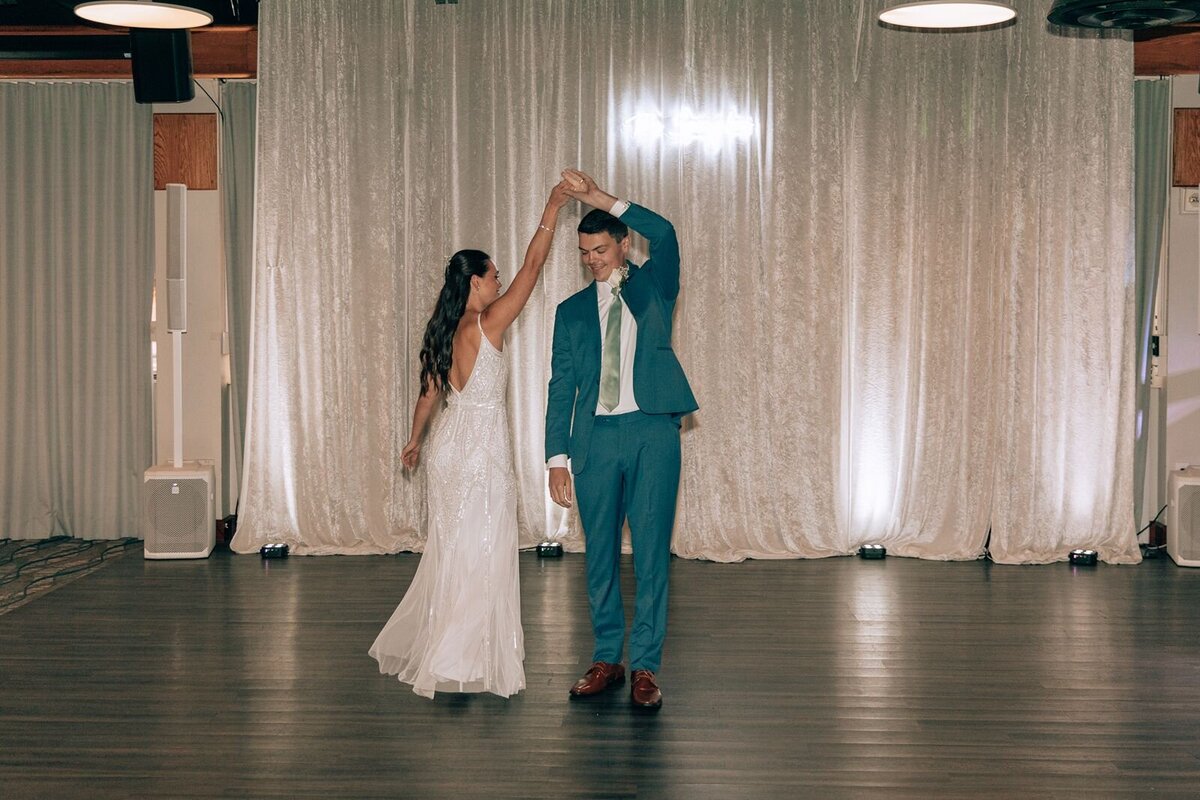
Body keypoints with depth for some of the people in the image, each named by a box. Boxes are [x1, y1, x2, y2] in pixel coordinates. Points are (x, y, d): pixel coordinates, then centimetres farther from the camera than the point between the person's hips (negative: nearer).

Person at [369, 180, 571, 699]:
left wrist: (415, 441, 32)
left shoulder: (444, 332, 6)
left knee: (451, 549, 18)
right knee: (480, 552, 0)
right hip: (481, 446, -8)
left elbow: (429, 392, 17)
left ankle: (417, 645, 27)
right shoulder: (488, 324, -15)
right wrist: (552, 207, -6)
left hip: (450, 442, 8)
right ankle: (459, 663, 4)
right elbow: (532, 266, -13)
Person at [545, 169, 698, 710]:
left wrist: (601, 198, -13)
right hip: (596, 437, 2)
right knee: (599, 554, 7)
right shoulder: (572, 310, 14)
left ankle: (645, 667, 4)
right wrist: (557, 457, 2)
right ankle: (606, 659, 18)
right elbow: (561, 386, 10)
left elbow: (665, 234, -12)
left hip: (652, 432, -2)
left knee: (651, 553, -2)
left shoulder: (653, 286, 9)